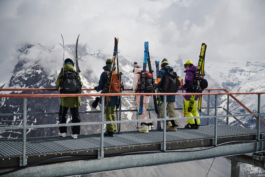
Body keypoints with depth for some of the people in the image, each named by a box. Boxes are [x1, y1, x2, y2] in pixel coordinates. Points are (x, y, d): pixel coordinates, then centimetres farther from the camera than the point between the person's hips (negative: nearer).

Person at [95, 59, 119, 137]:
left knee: (108, 113, 1)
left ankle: (110, 131, 2)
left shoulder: (104, 74, -10)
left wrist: (97, 88, 14)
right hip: (114, 97, 5)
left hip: (107, 97, -5)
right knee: (112, 112, 19)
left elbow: (101, 86, -8)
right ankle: (113, 128, 27)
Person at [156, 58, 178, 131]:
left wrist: (156, 87, 1)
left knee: (162, 110, -2)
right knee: (171, 110, 11)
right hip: (172, 94, 6)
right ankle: (174, 125, 11)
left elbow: (159, 81, -17)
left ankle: (168, 123, -15)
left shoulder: (161, 71, -5)